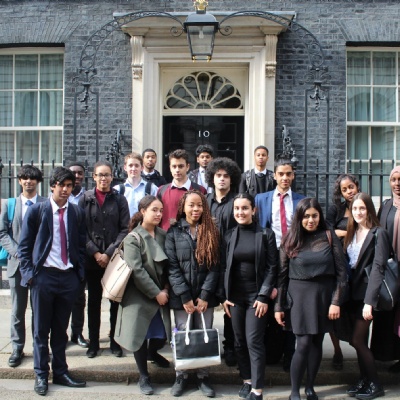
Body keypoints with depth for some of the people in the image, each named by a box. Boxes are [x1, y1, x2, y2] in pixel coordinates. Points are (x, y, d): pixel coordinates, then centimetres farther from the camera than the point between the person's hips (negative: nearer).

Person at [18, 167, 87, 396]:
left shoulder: (77, 213, 6)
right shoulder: (36, 211, -1)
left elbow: (81, 246, 10)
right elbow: (24, 245, 0)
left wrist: (80, 272, 2)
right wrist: (29, 273, -7)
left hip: (69, 277, 2)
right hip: (44, 276, -2)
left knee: (61, 329, 13)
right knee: (41, 329, 8)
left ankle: (60, 372, 24)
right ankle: (41, 375, 19)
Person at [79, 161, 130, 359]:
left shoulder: (119, 199, 3)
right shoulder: (85, 199, 4)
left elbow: (125, 229, -2)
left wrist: (109, 253, -10)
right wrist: (95, 253, -9)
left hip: (115, 258, 0)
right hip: (92, 258, 1)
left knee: (116, 300, 4)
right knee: (94, 300, 9)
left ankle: (115, 341, 16)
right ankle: (94, 342, 19)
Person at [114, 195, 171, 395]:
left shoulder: (163, 235, 5)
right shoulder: (133, 238, -8)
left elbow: (168, 264, 6)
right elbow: (136, 270, -16)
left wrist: (166, 288, -7)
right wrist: (156, 293, -16)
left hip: (161, 294, 4)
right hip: (140, 296, -4)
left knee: (160, 333, 3)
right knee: (140, 336, 2)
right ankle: (144, 377, 17)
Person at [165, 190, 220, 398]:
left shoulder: (211, 232, 5)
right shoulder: (174, 232, 2)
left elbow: (215, 265, -1)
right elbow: (172, 267, -5)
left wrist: (205, 295, -10)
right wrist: (185, 297, -11)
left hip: (205, 296, 1)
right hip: (181, 297, -1)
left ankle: (203, 377, 19)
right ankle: (181, 376, 20)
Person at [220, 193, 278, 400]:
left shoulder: (266, 234, -3)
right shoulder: (229, 235, 5)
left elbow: (271, 267, -5)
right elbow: (223, 267, 6)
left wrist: (264, 296, -12)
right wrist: (224, 296, 0)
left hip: (257, 295, -3)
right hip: (235, 295, 3)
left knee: (254, 341, -5)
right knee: (239, 341, 9)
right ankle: (247, 381, 24)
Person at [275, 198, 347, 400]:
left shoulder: (330, 237, 0)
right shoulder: (289, 241, 1)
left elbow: (341, 272, -1)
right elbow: (282, 275, 2)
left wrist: (336, 301, -7)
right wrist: (279, 306, 0)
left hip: (324, 295, 1)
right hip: (299, 295, -1)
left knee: (317, 342, 9)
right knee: (304, 344, -6)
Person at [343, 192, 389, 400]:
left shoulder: (378, 234, -10)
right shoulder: (351, 233, 11)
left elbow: (378, 268, -16)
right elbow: (346, 263, 9)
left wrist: (369, 301, -21)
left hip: (367, 293, -6)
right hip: (353, 293, 6)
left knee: (357, 339, -5)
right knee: (361, 340, 12)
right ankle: (364, 380, 23)